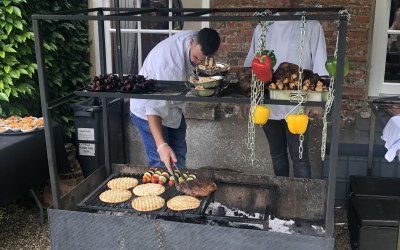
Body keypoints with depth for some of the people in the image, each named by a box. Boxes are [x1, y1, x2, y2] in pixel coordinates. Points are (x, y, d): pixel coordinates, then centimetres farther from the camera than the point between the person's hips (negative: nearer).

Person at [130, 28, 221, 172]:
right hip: (147, 110, -7)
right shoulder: (168, 59, -39)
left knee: (179, 156, 16)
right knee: (161, 162, -11)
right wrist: (161, 145, -50)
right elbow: (154, 107, -42)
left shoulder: (201, 42, -16)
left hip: (173, 108, 8)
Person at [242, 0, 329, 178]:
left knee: (300, 158, 4)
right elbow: (250, 65, 10)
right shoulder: (263, 27, 6)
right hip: (268, 105, 4)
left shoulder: (312, 27, -5)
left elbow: (320, 69, -5)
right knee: (277, 155, 18)